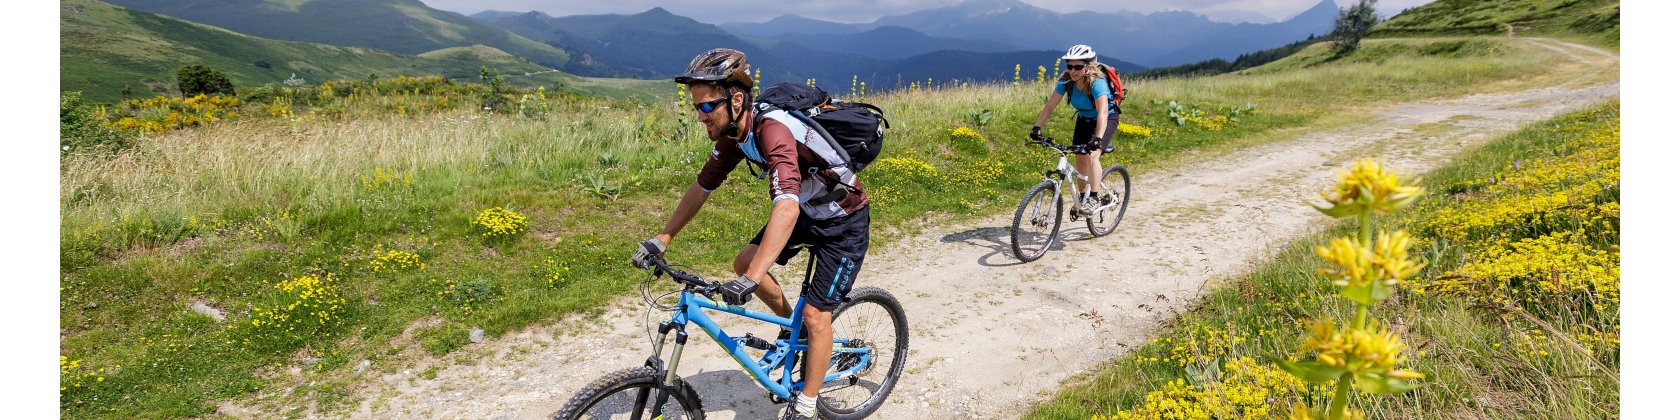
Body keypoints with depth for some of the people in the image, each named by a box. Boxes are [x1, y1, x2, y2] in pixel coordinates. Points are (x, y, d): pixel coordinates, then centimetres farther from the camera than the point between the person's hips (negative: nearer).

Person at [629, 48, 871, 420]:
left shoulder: (772, 129, -35)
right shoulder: (733, 132, -9)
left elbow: (786, 207, -47)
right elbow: (702, 187, 1)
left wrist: (751, 280, -52)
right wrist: (661, 239, -2)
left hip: (845, 223, -8)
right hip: (806, 210, 8)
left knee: (816, 316, -7)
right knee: (744, 261, -3)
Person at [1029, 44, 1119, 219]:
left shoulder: (1097, 83, -34)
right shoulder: (1066, 81, -18)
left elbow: (1102, 112, -44)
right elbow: (1050, 105, -18)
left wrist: (1097, 139, -56)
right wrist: (1037, 127, -30)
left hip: (1106, 119, -5)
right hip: (1084, 119, 6)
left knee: (1092, 156, -24)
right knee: (1079, 160, 2)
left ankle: (1094, 198, -11)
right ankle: (1082, 197, 21)